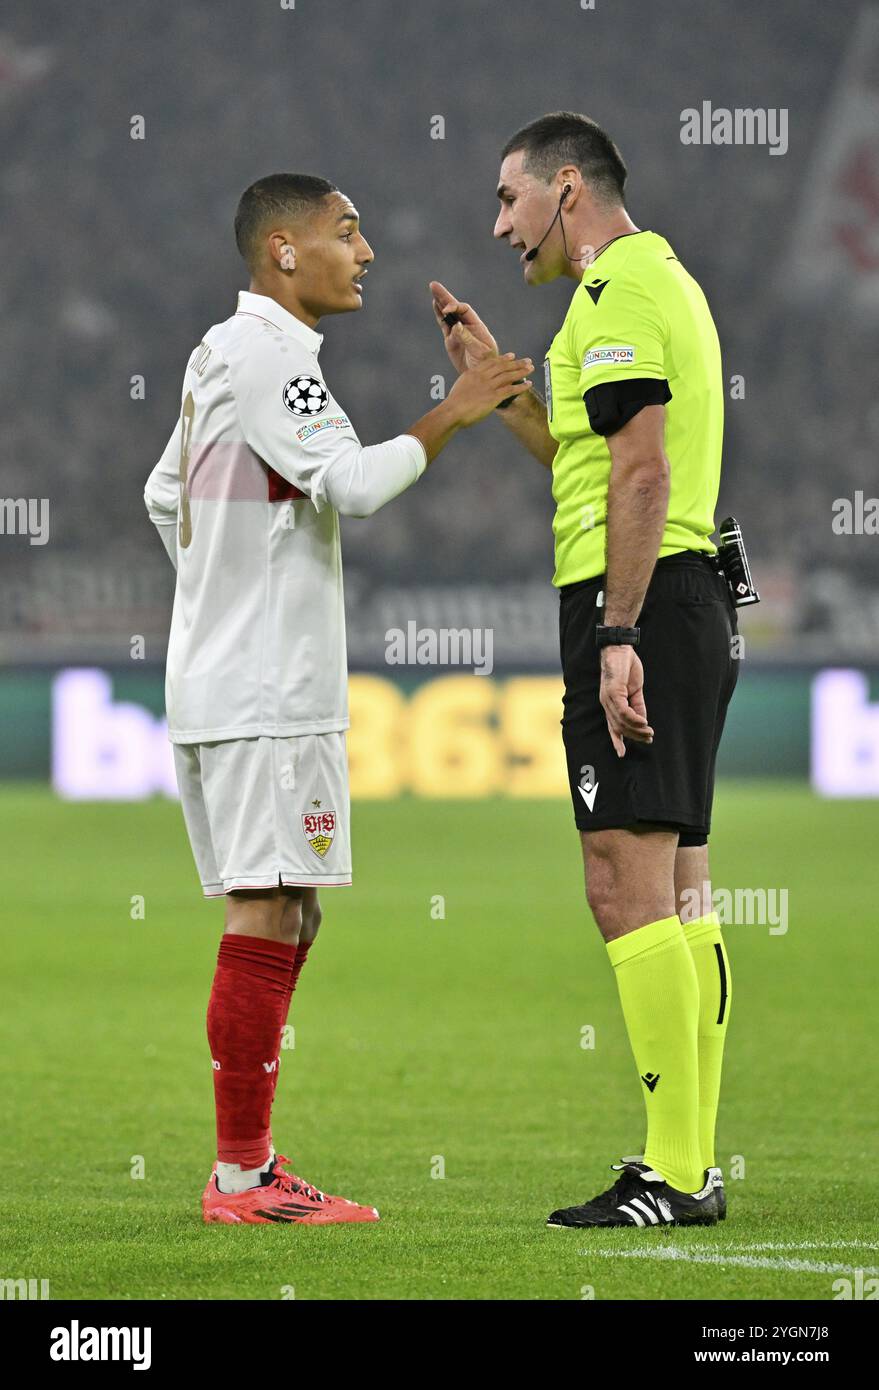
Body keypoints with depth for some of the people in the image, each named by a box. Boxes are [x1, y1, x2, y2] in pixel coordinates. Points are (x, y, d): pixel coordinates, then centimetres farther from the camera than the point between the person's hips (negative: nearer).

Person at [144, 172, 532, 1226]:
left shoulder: (224, 352, 19)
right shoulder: (264, 351, -12)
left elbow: (165, 493, 29)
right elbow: (350, 485, -20)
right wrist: (447, 418, -11)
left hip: (217, 681, 11)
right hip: (265, 692, -11)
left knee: (284, 919, 12)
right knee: (268, 916, -10)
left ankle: (248, 1165, 13)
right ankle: (242, 1177, -11)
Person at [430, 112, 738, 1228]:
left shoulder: (617, 289, -10)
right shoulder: (663, 280, 22)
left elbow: (643, 475, -20)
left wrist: (618, 636, -23)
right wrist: (495, 383, 23)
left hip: (633, 601, -11)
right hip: (686, 601, 11)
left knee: (627, 890, -13)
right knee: (676, 895, 9)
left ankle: (673, 1174, -16)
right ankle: (693, 1162, 10)